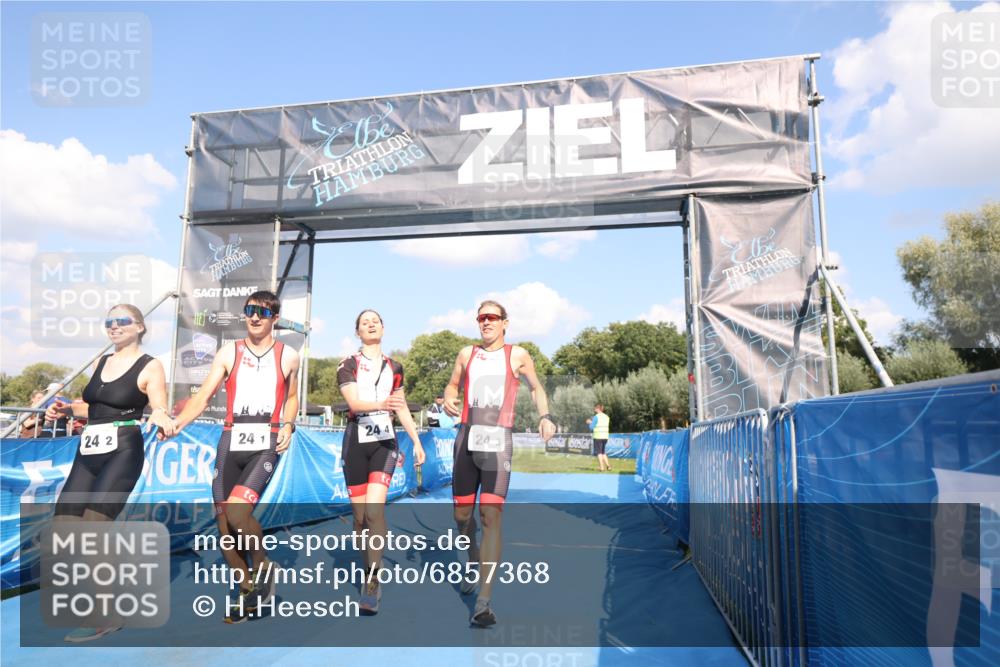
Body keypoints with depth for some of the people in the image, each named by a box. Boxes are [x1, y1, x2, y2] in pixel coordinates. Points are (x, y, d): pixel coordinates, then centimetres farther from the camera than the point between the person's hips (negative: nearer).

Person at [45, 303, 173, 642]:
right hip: (88, 452, 7)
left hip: (124, 451, -7)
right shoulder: (102, 361, 16)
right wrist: (67, 409, 9)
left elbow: (160, 413, -9)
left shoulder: (150, 367, -3)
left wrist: (161, 417, -31)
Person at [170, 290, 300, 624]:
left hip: (265, 444, -2)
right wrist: (177, 422, -17)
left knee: (237, 512, -22)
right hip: (230, 442, 3)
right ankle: (247, 591, 25)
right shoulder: (229, 352, 6)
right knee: (224, 526, 4)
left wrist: (288, 425, 3)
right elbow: (203, 397, 0)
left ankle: (262, 565, 6)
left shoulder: (288, 356, 6)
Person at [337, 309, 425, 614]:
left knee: (374, 508, -17)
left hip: (385, 441, 0)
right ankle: (367, 573, 22)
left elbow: (402, 409, 19)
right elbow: (353, 402, -13)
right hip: (356, 442, 0)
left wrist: (417, 442, 16)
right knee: (360, 514, 4)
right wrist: (381, 404, -32)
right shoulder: (348, 365, 3)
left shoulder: (394, 367, 12)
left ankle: (373, 580, -14)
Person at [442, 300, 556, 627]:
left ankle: (483, 602, -13)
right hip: (466, 440, 4)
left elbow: (536, 387, 17)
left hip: (498, 443, -3)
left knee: (491, 517, -14)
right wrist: (448, 401, 0)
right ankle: (474, 559, 44)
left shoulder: (517, 354, 6)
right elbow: (452, 385, 23)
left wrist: (545, 417, 1)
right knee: (462, 514, 12)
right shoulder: (467, 353, 12)